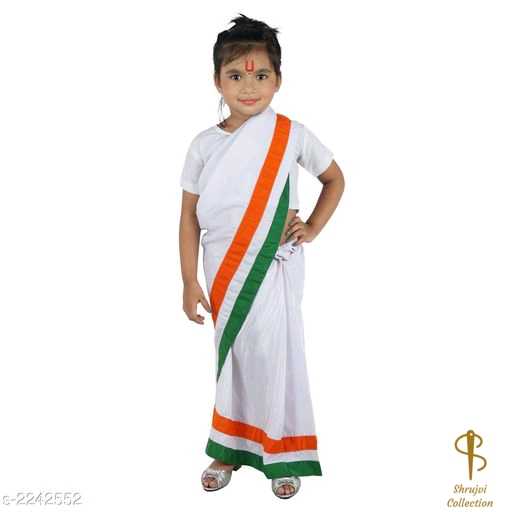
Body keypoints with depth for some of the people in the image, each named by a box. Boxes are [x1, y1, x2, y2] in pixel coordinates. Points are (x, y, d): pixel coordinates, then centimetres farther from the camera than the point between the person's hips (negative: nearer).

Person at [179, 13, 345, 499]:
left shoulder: (292, 135, -5)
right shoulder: (204, 144, -2)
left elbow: (334, 178, 11)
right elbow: (190, 215, 0)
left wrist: (312, 228, 0)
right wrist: (190, 282, -3)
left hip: (274, 269, -2)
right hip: (222, 272, 2)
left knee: (274, 357, 4)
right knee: (231, 357, 13)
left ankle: (282, 454, 24)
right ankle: (230, 448, 31)